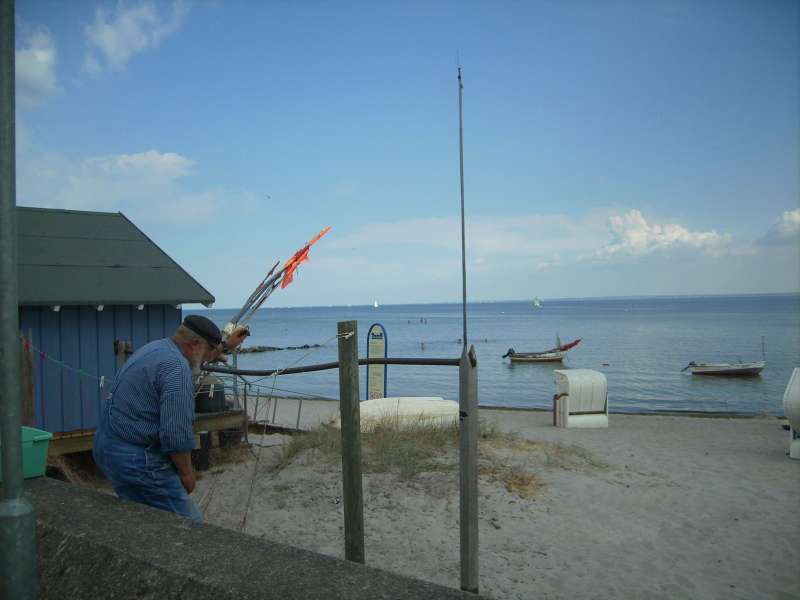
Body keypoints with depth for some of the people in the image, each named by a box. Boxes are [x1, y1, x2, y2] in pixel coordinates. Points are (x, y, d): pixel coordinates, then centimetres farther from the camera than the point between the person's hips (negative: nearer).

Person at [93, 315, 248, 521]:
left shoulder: (155, 348, 11)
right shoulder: (177, 370, -20)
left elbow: (197, 359, 33)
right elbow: (176, 434, -21)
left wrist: (227, 346, 30)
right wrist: (187, 472, -7)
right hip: (136, 460, -10)